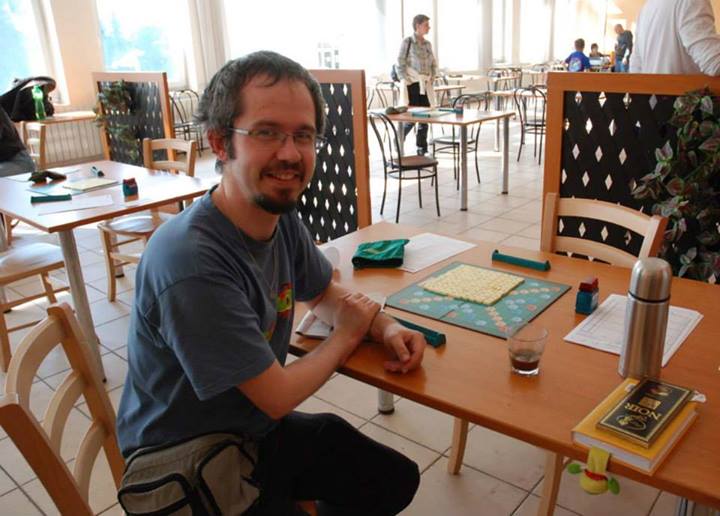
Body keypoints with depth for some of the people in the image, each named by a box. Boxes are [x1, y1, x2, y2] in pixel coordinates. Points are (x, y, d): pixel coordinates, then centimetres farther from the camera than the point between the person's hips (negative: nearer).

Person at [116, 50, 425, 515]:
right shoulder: (190, 263, -33)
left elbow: (324, 294, 10)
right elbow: (277, 397, -24)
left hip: (259, 426, 7)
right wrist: (346, 337, -8)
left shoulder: (282, 215, -9)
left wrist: (386, 328, -9)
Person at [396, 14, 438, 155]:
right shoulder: (407, 42, -5)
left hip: (425, 86, 6)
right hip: (412, 85, -6)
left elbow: (434, 64, 20)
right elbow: (400, 65, -8)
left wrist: (431, 79, 8)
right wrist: (405, 82, -12)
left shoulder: (428, 44, 12)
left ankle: (422, 150, 10)